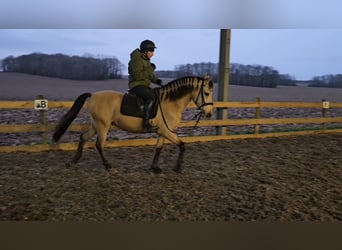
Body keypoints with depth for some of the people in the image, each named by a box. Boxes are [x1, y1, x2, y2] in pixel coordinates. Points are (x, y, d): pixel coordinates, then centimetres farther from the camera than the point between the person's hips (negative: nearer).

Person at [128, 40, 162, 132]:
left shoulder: (146, 60, 16)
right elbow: (137, 75, -22)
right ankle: (145, 124, -34)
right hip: (136, 85, -10)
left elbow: (149, 75, 22)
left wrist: (156, 80, 3)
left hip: (145, 85, 10)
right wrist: (150, 70, -17)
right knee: (151, 97, -31)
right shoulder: (137, 59, -13)